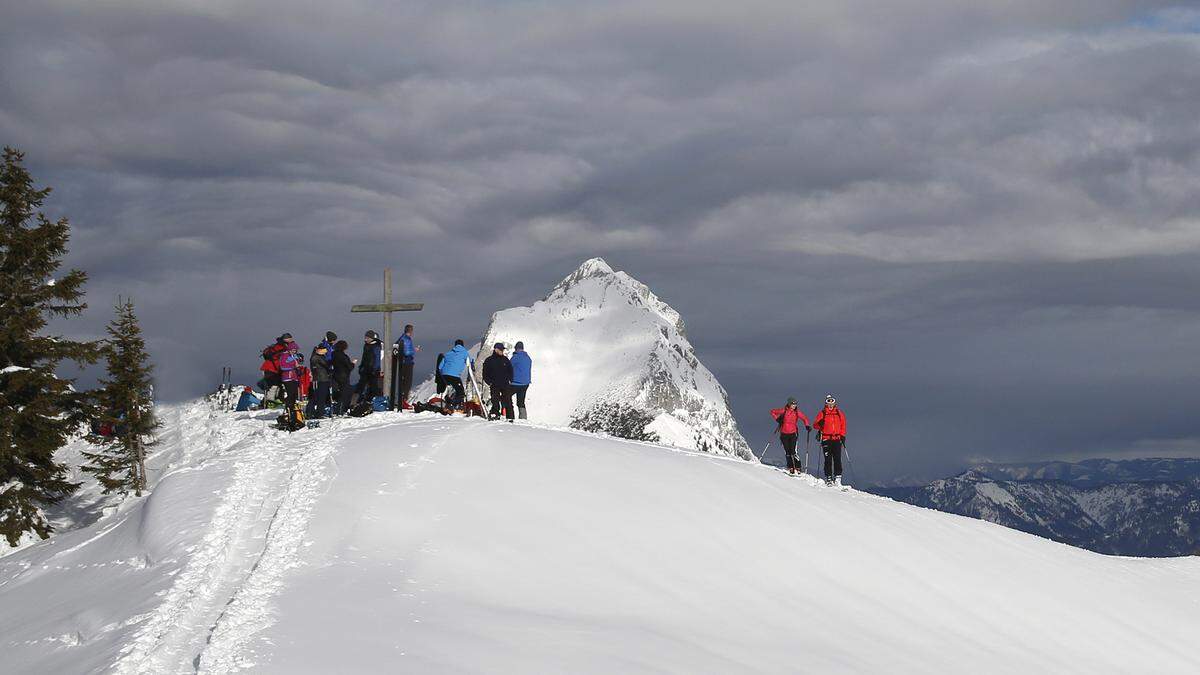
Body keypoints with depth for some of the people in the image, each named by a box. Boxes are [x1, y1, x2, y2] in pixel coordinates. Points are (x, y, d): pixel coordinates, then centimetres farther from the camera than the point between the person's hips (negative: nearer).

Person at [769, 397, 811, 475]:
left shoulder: (797, 412, 0)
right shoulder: (784, 411, -1)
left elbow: (804, 419, 1)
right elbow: (773, 412, 11)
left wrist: (807, 426, -16)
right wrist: (777, 419, 0)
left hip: (793, 433, -1)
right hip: (784, 433, 1)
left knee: (793, 451, -12)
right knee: (787, 451, 2)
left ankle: (797, 467, -10)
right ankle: (790, 467, 8)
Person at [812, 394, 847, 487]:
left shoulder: (839, 413, 12)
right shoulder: (822, 413, 6)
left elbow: (843, 425, 17)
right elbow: (815, 425, 2)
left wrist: (842, 436, 7)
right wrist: (819, 425, -20)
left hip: (837, 438, 1)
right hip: (826, 439, -1)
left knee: (837, 459, -8)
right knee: (828, 460, -4)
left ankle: (838, 478, -10)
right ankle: (828, 478, 0)